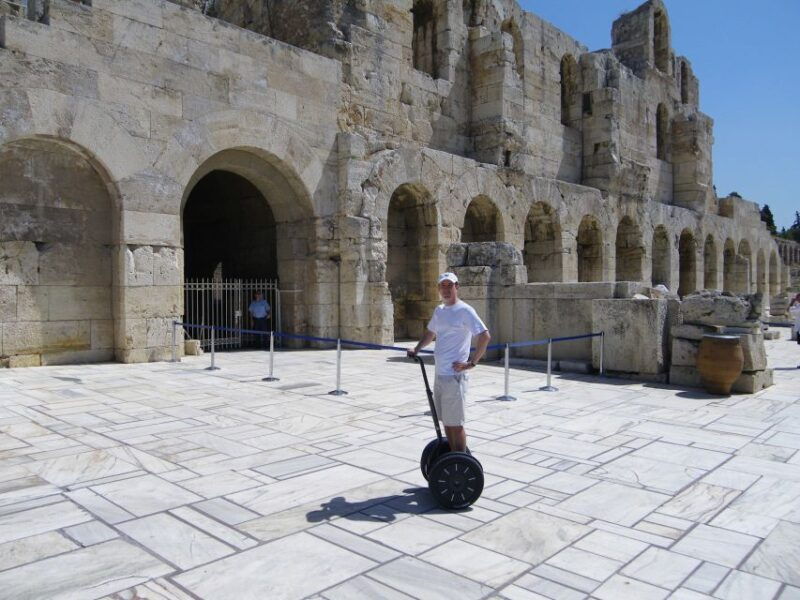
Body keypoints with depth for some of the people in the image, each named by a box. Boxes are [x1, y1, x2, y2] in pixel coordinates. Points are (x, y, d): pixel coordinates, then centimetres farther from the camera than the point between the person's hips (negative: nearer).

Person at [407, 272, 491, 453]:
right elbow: (430, 333, 31)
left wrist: (471, 363, -19)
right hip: (439, 375, 8)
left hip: (454, 376, -8)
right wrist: (416, 349, 16)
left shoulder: (464, 311, -11)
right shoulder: (439, 310, 15)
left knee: (455, 423, -3)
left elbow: (485, 336, -19)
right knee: (446, 421, 16)